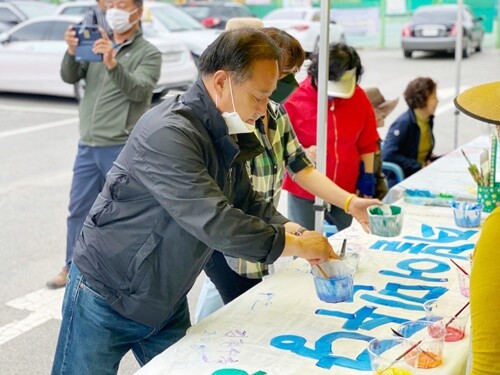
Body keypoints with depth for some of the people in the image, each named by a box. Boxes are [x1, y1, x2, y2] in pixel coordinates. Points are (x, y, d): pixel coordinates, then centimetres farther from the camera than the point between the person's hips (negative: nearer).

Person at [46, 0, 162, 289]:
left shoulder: (148, 54, -3)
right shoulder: (97, 45, 12)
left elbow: (139, 91, -20)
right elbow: (70, 77, 0)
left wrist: (113, 64, -34)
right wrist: (71, 53, -20)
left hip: (123, 148, -5)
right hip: (88, 145, 6)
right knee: (79, 209, 12)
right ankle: (73, 267, 26)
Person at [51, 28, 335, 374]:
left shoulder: (225, 134, 1)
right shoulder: (168, 133, -29)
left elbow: (245, 201, 9)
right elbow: (216, 223, -34)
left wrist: (293, 230, -9)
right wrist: (296, 246, -24)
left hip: (166, 302, 8)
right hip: (107, 299, -8)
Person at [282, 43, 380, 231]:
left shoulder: (358, 97, -3)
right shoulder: (296, 99, -13)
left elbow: (366, 143, 8)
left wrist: (367, 176, 6)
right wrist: (302, 153, -23)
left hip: (347, 190, 3)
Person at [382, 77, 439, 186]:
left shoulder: (428, 119, 6)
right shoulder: (403, 123, -20)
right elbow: (388, 155, -28)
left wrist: (430, 158, -2)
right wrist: (420, 165, -22)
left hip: (423, 168, 9)